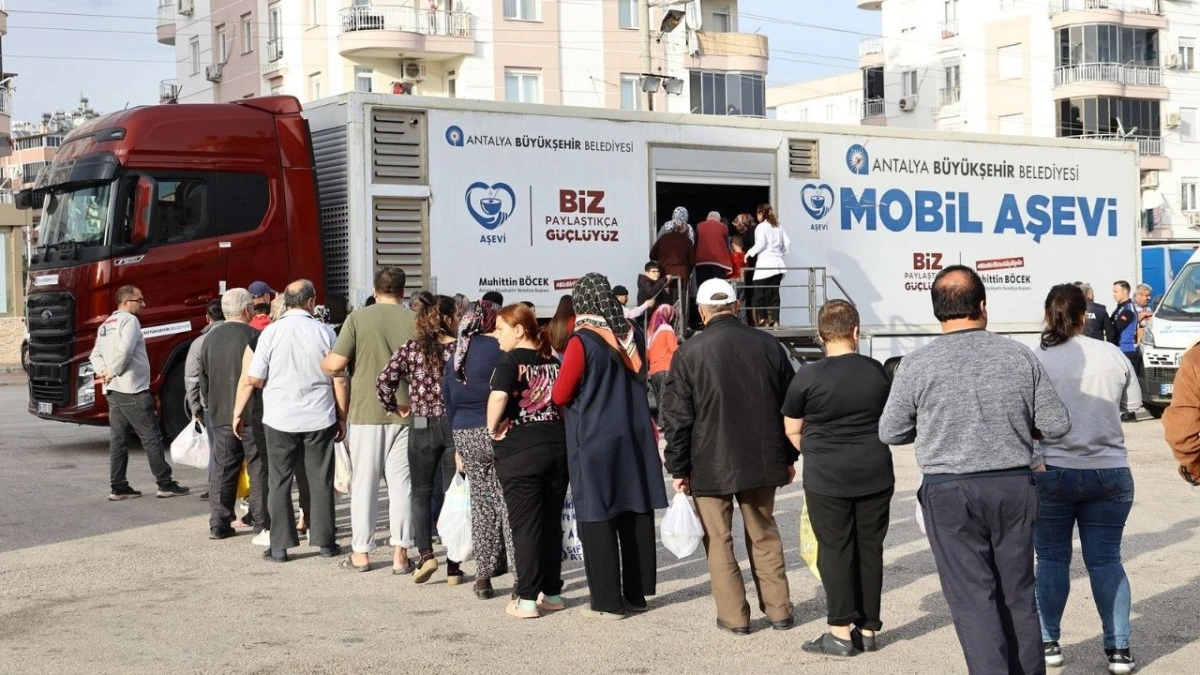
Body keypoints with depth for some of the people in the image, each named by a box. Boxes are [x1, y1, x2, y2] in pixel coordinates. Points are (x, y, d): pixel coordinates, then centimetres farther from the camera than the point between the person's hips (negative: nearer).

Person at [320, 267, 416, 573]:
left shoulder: (358, 318, -6)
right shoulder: (414, 321, -1)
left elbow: (335, 364, -10)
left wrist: (322, 365, 12)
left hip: (366, 411, -1)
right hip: (404, 411, 1)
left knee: (364, 483, 8)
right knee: (401, 483, 6)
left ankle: (361, 553, 13)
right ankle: (400, 553, 6)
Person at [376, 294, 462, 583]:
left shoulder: (411, 348, -2)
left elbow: (383, 382, -8)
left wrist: (394, 408, 6)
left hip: (422, 427, 0)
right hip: (457, 426, 0)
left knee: (421, 493, 13)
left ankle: (426, 554, -5)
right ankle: (453, 567, 8)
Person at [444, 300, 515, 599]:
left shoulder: (456, 356, 12)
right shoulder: (500, 350, -8)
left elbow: (450, 404, 16)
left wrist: (458, 448, 22)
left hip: (466, 436, 5)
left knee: (481, 504, 10)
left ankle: (484, 576, 11)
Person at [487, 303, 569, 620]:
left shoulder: (511, 360, -10)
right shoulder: (553, 361, 8)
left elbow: (498, 396, -26)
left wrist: (493, 428, -12)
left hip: (520, 451, -6)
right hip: (558, 446, 6)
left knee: (525, 525, 1)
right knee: (552, 522, 13)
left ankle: (527, 600, 3)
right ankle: (552, 593, 20)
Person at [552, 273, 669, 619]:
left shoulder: (582, 342, -15)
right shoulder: (632, 335, 3)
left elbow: (560, 395, -10)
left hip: (594, 442, -6)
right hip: (635, 438, 6)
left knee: (598, 521, 1)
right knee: (636, 516, 11)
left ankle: (607, 601, 3)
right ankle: (636, 594, 18)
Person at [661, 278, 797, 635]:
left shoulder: (688, 353, -8)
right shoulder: (768, 345, 1)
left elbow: (676, 417, -7)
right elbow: (789, 406, 8)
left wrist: (678, 468, 1)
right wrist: (788, 457, 17)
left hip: (711, 464, -3)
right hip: (762, 459, 4)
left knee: (718, 540, 8)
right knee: (764, 535, 16)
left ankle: (734, 616, 10)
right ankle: (778, 610, 20)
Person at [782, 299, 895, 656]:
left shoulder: (808, 378, -10)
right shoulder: (878, 372, 2)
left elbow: (793, 431, 1)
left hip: (827, 479, -4)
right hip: (875, 475, 4)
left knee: (835, 552, 2)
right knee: (870, 550, 9)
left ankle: (841, 632, 1)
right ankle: (867, 628, 16)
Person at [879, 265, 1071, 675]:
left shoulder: (917, 365, -8)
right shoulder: (1020, 356, -2)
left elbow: (890, 434, 0)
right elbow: (1057, 426, 0)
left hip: (949, 492, -3)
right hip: (1014, 486, 3)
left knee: (973, 599, 1)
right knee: (1018, 594, 16)